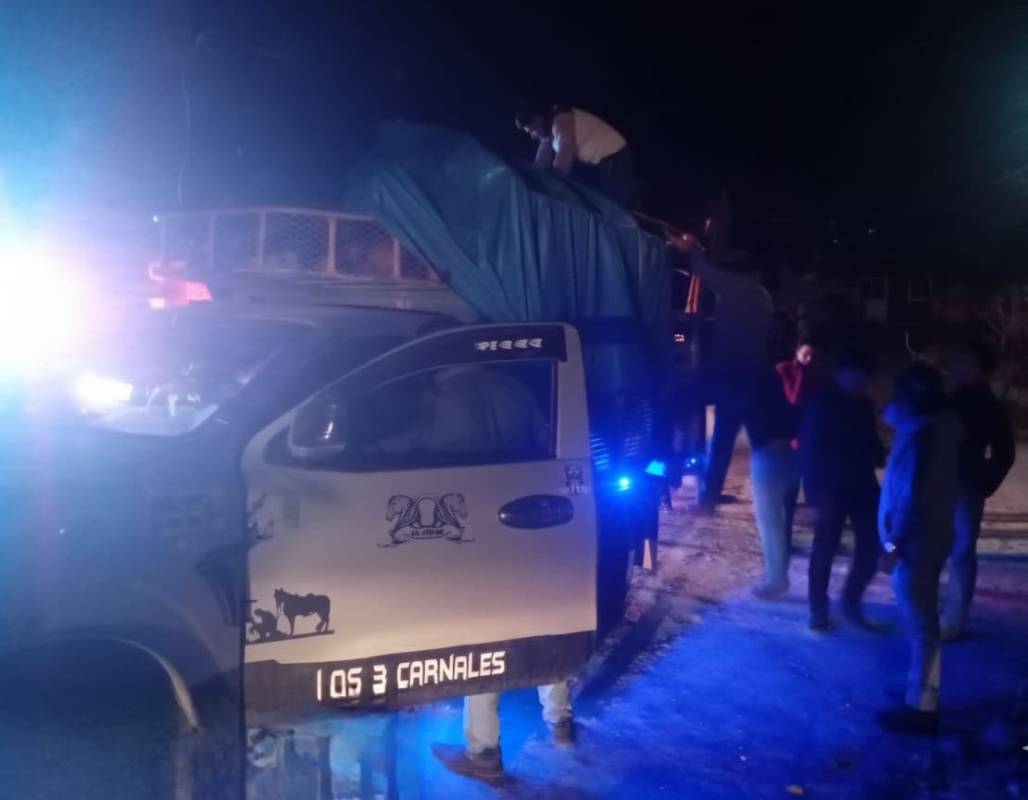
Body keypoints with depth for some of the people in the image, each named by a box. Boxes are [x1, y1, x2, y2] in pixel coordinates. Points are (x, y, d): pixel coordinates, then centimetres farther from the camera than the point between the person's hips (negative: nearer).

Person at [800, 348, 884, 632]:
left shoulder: (863, 405, 8)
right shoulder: (821, 405, -9)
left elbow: (871, 441, 16)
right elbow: (808, 452, -11)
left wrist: (881, 459, -8)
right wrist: (817, 494, -18)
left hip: (862, 486, 6)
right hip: (832, 489, -6)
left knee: (870, 546, 4)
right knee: (825, 549, 1)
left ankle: (851, 603, 22)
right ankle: (818, 610, 15)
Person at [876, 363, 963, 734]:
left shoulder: (922, 432, -20)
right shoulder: (934, 426, 11)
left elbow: (915, 494, -22)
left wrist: (894, 544, -20)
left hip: (916, 540, -10)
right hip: (924, 536, 10)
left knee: (919, 622, -3)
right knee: (920, 620, 18)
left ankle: (920, 707, 4)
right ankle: (920, 692, 30)